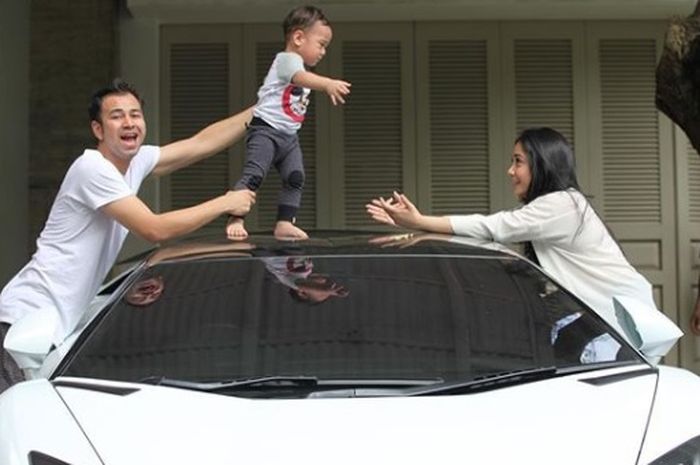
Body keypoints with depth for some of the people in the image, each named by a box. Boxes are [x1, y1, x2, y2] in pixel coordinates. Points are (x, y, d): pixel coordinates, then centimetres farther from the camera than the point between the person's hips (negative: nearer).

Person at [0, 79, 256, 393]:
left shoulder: (136, 162, 11)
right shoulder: (93, 168, -15)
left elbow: (202, 143, 17)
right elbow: (156, 229, -18)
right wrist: (225, 204, -10)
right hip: (31, 318, -9)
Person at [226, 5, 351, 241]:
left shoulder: (300, 70, 20)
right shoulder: (287, 59, -12)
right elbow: (300, 78, -36)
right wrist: (328, 84, -52)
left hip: (289, 135, 10)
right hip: (265, 130, -10)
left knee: (295, 178, 0)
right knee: (253, 175, -18)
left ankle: (284, 223, 3)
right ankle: (235, 220, -15)